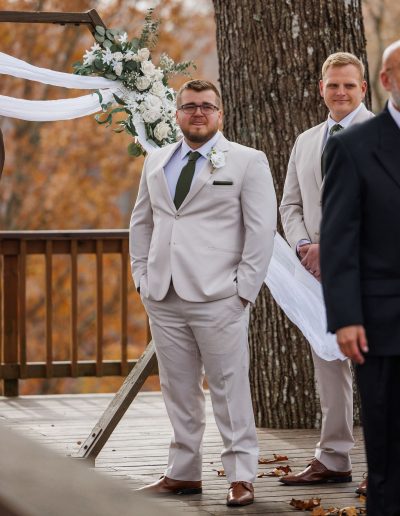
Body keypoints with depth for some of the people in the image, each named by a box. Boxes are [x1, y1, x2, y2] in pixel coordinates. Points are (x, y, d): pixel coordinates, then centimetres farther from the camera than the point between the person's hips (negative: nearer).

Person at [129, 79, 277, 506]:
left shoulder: (247, 162, 2)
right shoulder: (156, 162, 16)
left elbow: (261, 229, -2)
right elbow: (141, 223, 22)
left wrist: (244, 289, -8)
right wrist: (142, 277, 11)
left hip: (217, 296, -5)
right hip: (163, 297, 5)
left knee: (229, 388, -4)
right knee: (178, 390, 8)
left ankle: (241, 477, -1)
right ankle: (183, 473, 14)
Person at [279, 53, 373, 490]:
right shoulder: (305, 142, 18)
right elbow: (290, 204, 18)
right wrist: (303, 247, -1)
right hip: (318, 269, 6)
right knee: (328, 367, 8)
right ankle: (332, 459, 12)